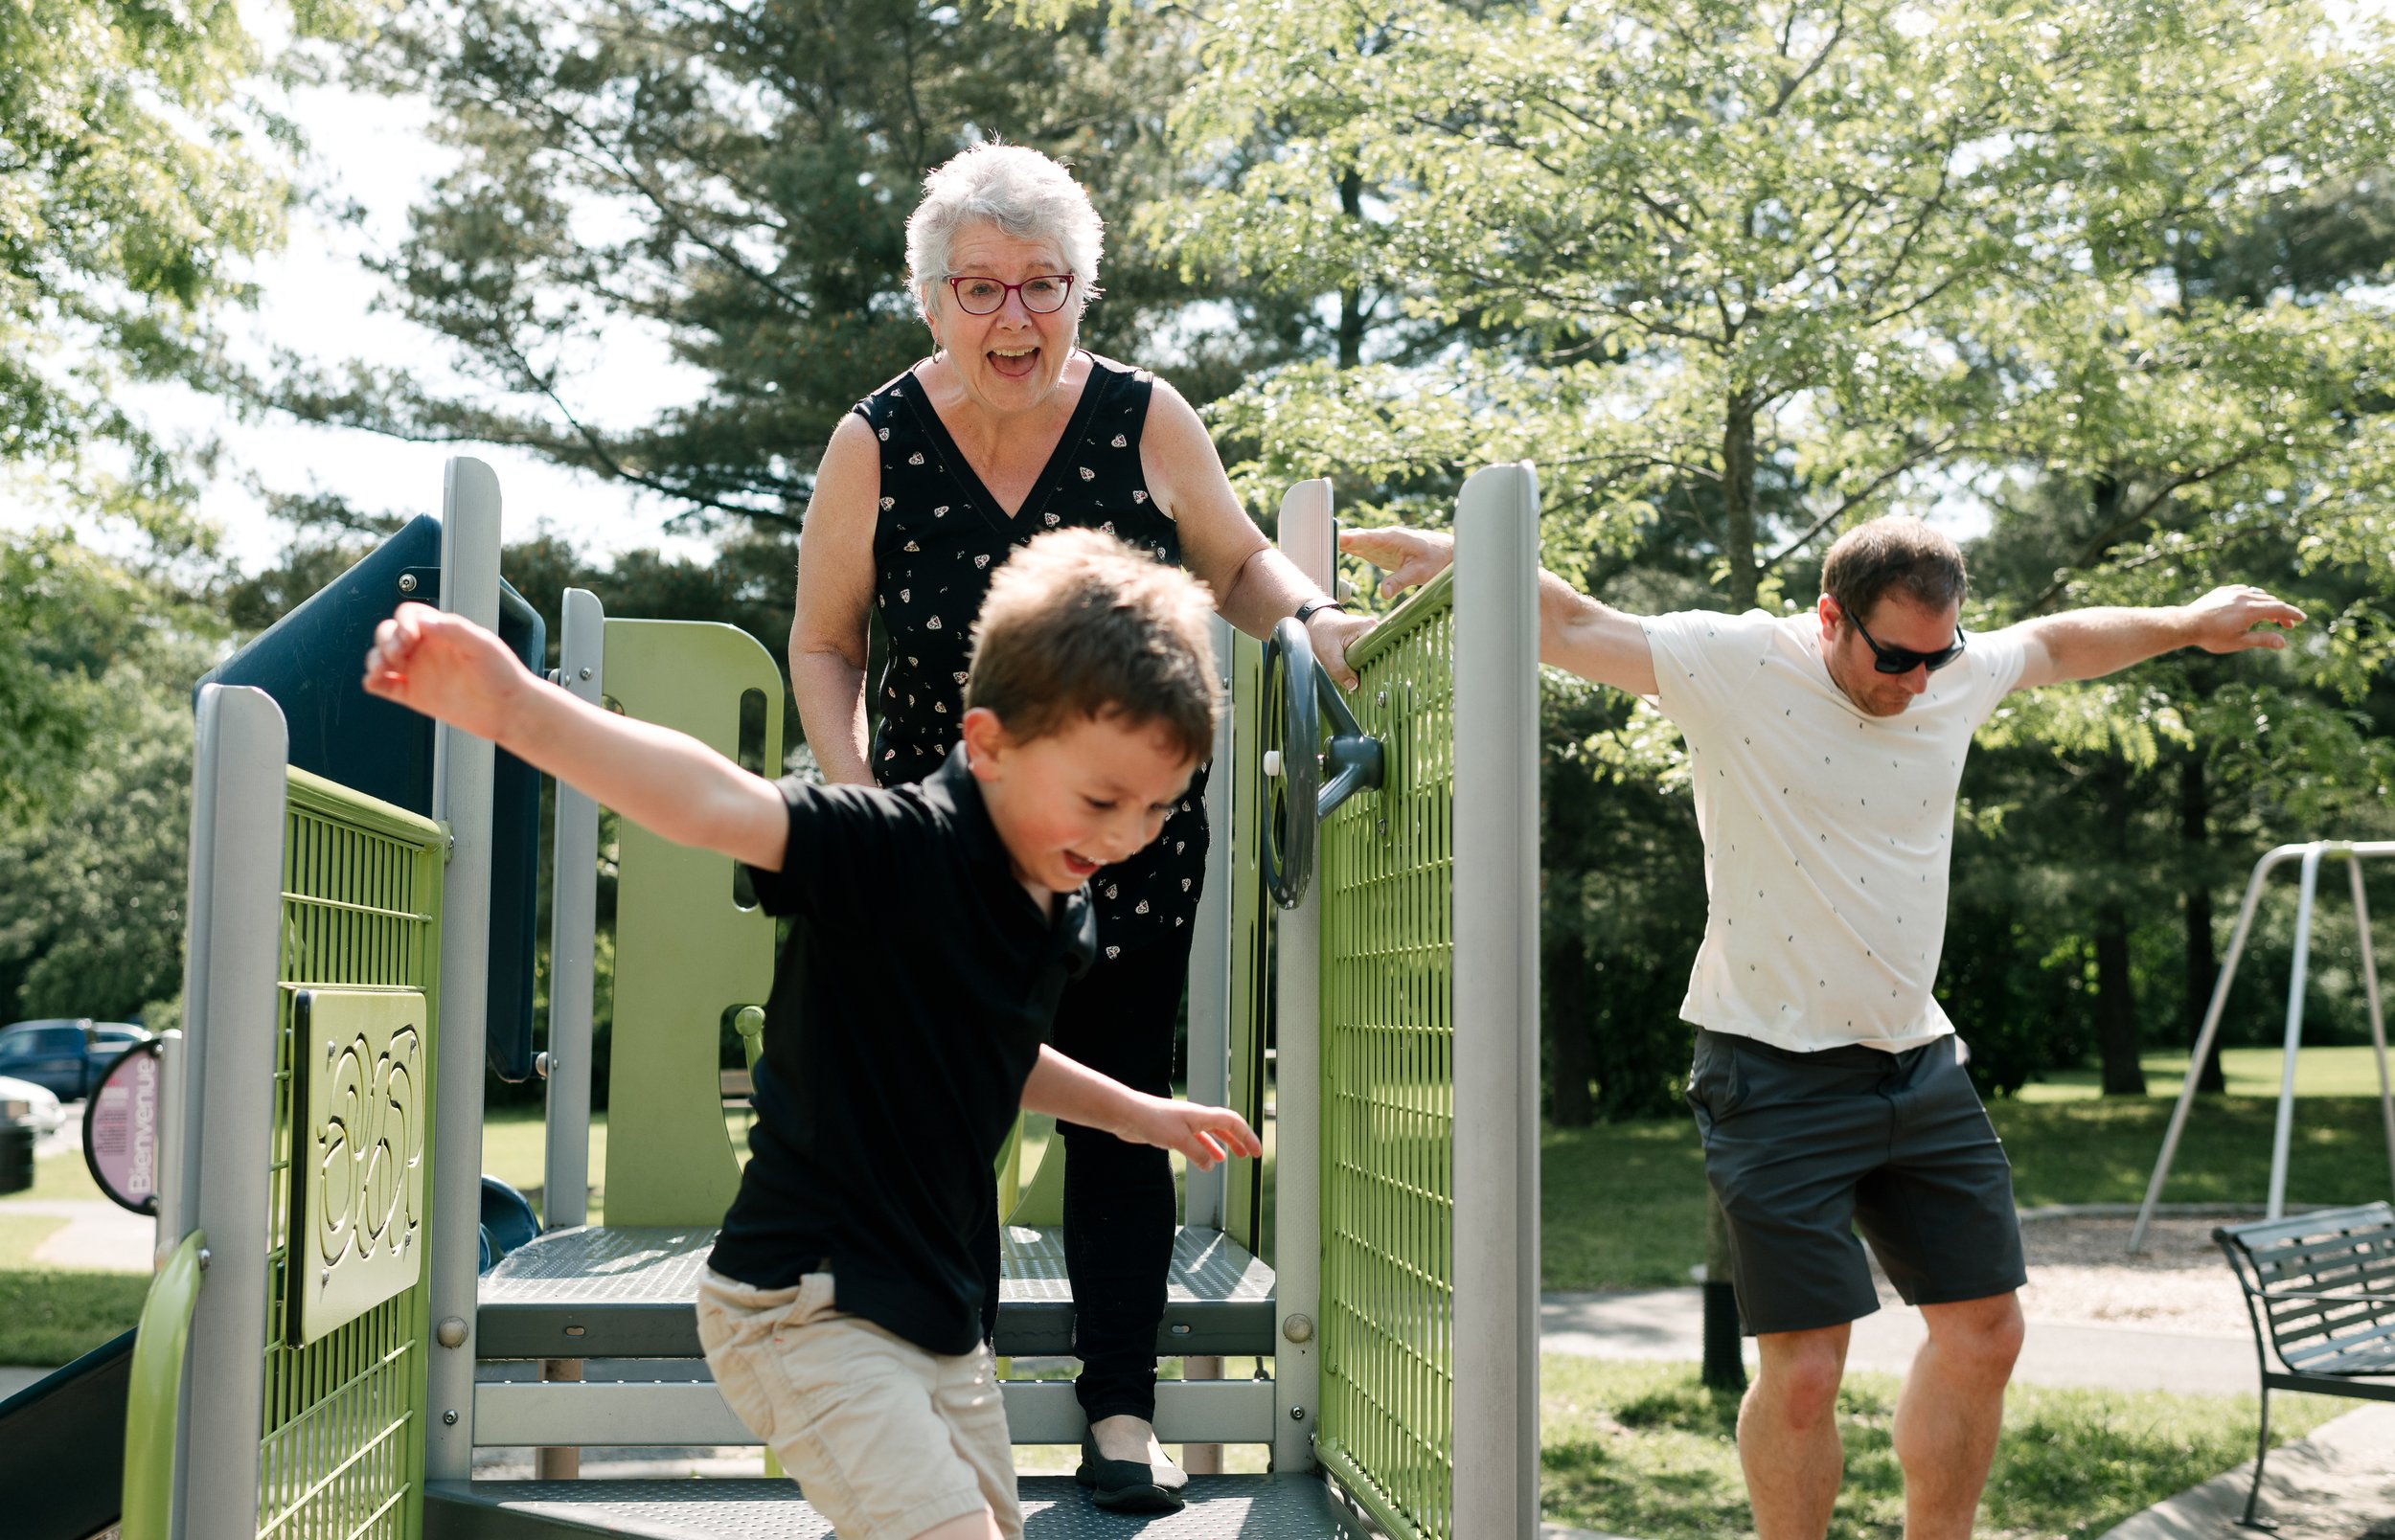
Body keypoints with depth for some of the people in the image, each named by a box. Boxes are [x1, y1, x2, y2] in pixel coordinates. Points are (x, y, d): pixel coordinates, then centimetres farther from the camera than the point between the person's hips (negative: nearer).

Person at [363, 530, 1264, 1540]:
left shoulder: (1063, 915, 5)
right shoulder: (897, 848, -21)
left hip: (932, 1303, 9)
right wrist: (514, 708, -55)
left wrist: (1135, 1113, 33)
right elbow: (718, 804, -39)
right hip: (808, 1305, -9)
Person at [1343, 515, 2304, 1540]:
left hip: (1922, 1065, 7)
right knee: (1804, 1369, -6)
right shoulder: (1735, 667, -11)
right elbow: (1570, 625, -13)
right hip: (1778, 1072, -6)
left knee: (1984, 1335, 13)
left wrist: (2188, 625, 37)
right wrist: (1448, 556, -25)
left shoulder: (1964, 674, 6)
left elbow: (2062, 640, 26)